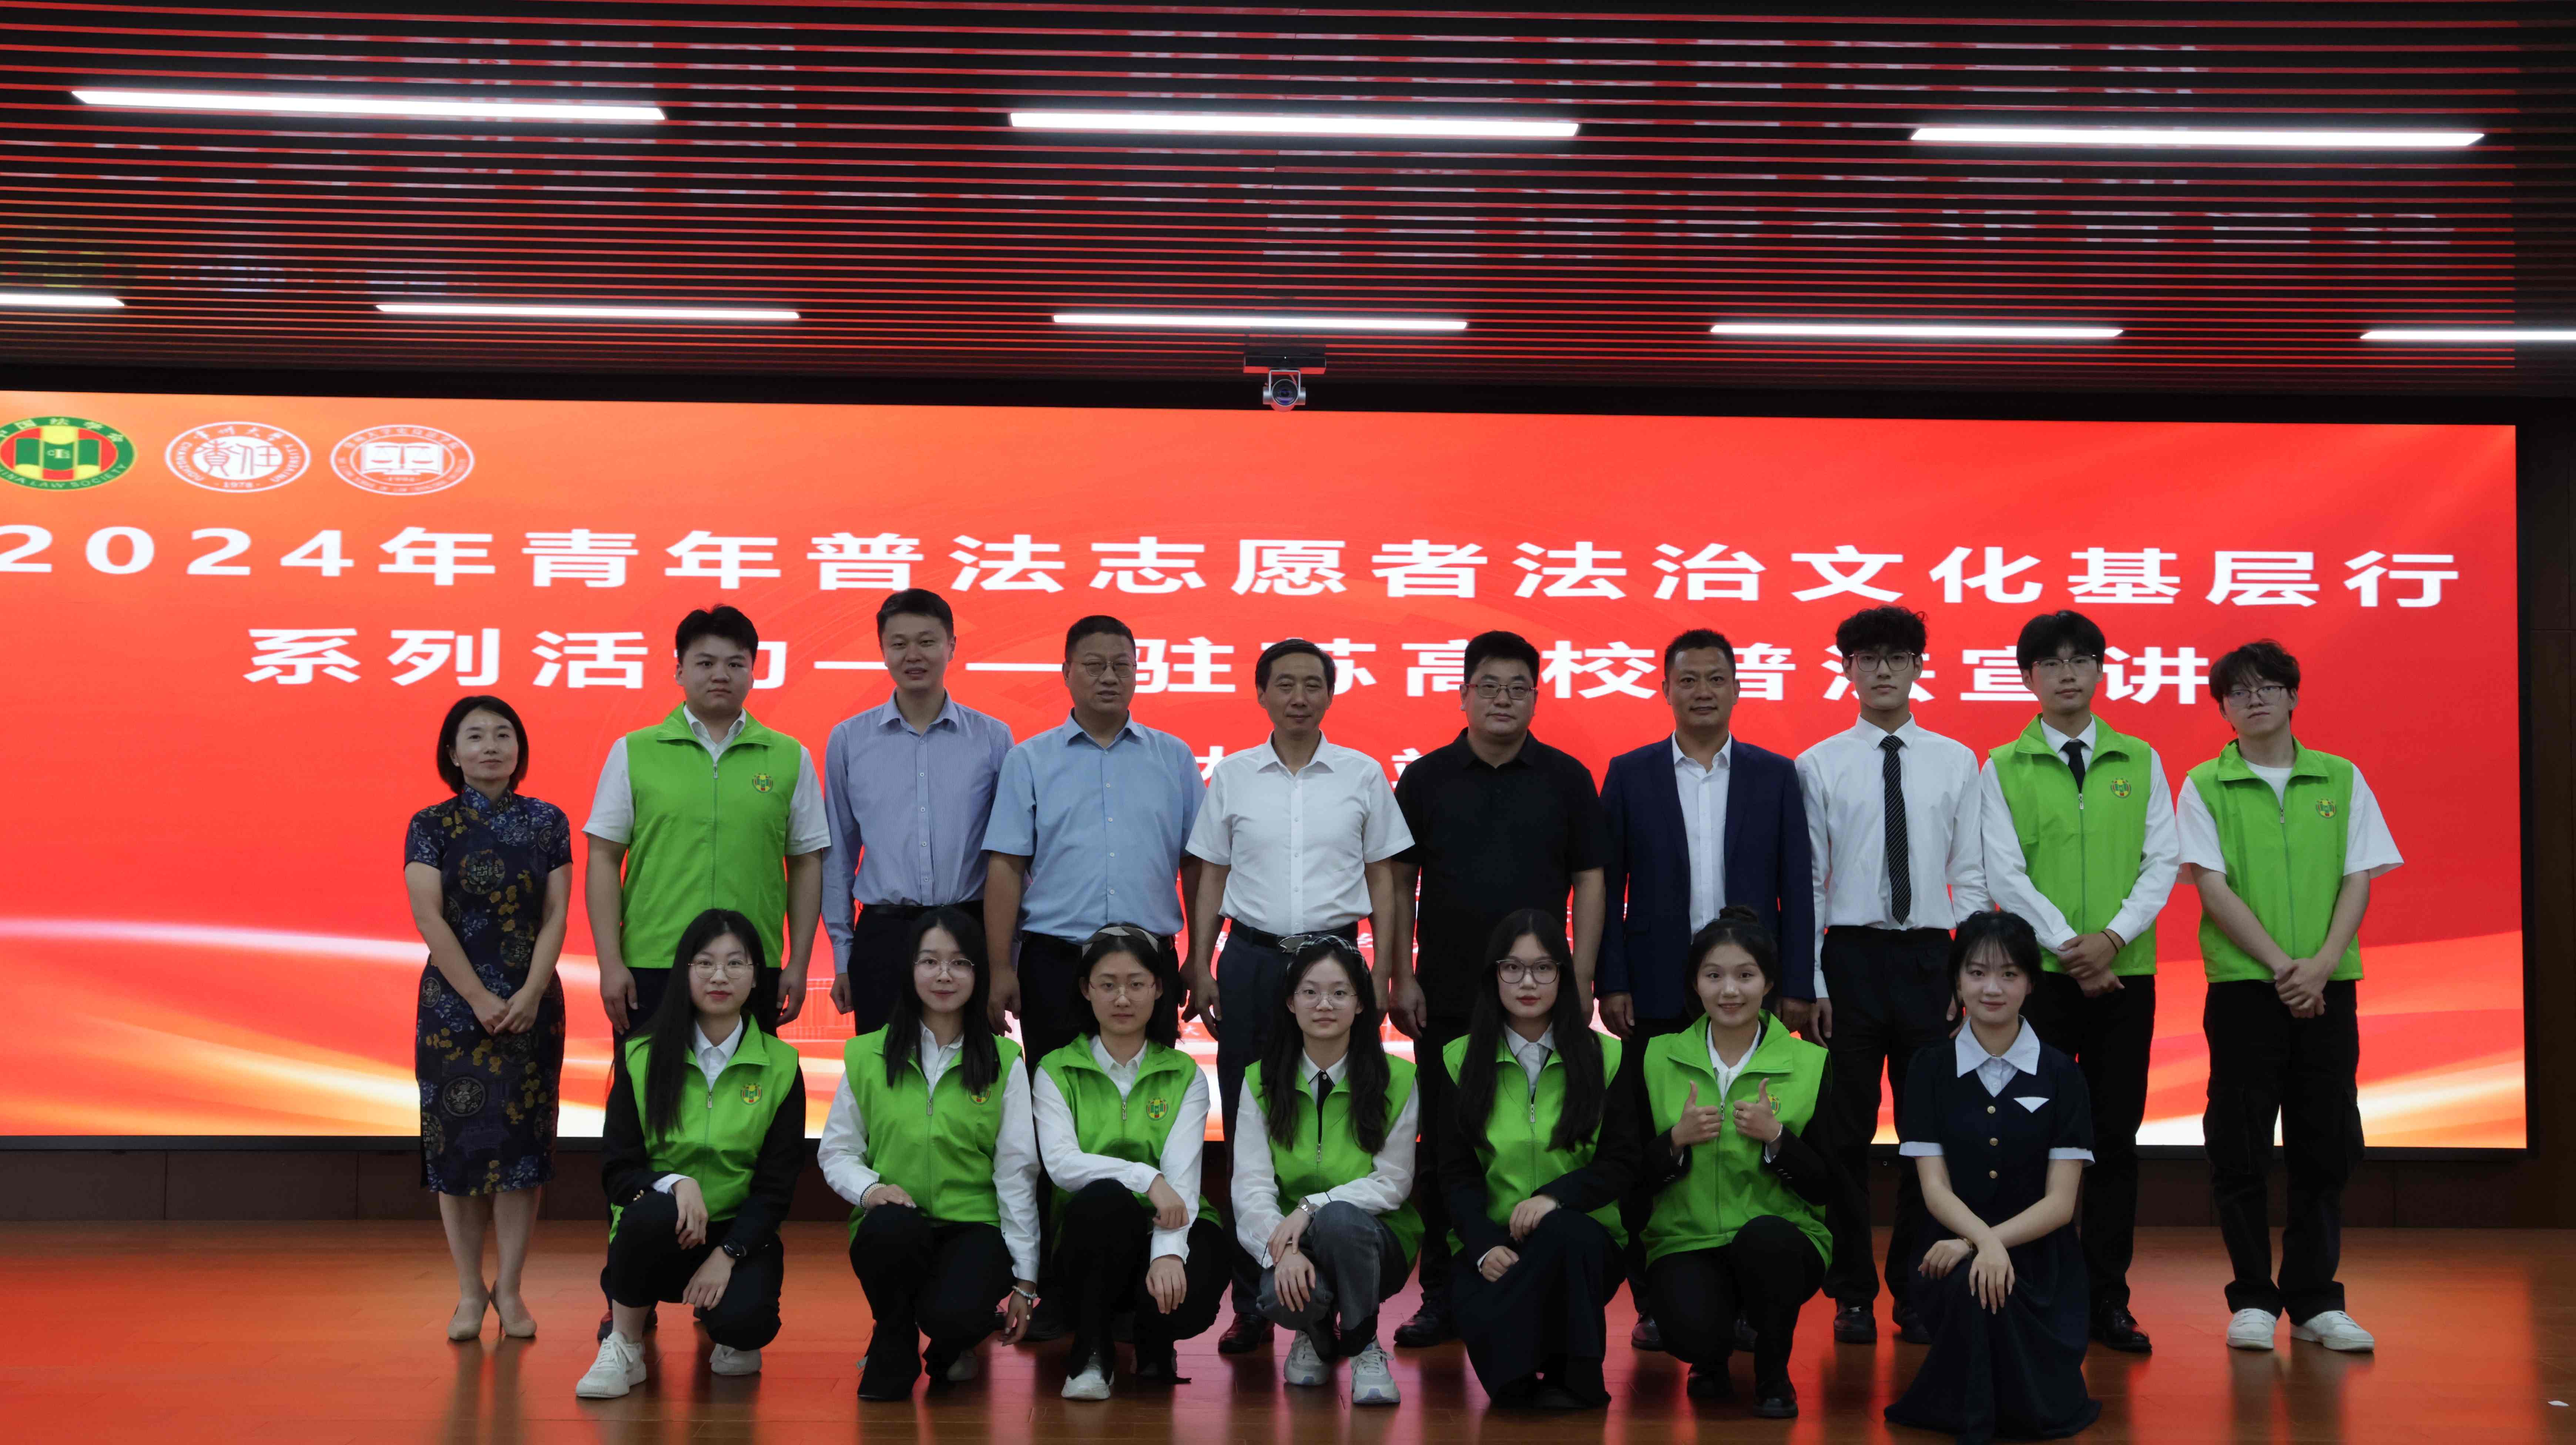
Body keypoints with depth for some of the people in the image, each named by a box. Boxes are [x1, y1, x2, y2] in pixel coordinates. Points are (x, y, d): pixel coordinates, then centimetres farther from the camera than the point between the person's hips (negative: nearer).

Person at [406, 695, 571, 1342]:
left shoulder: (547, 823, 5)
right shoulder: (431, 826, 0)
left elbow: (556, 914, 0)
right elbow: (429, 917, -7)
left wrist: (530, 993, -12)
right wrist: (481, 1000, -13)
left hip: (531, 1005, 1)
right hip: (455, 1004, -1)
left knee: (522, 1138, 1)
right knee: (459, 1138, 0)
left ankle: (509, 1288, 9)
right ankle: (469, 1290, 9)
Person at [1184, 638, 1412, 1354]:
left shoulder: (1363, 777, 5)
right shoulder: (1231, 777, 7)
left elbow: (1382, 878, 8)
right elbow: (1212, 878, 9)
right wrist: (1200, 967, 2)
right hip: (1252, 957, 1)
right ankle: (1251, 1302, 8)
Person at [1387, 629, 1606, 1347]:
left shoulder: (1566, 779, 5)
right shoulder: (1427, 778, 5)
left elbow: (1589, 881, 5)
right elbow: (1399, 882, 6)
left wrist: (1580, 982, -2)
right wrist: (1399, 978, 0)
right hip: (1447, 997, 1)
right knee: (1444, 1147, 4)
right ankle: (1442, 1299, 11)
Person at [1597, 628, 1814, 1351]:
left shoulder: (1775, 775, 7)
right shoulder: (1628, 774, 6)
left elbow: (1796, 885, 6)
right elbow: (1605, 887, 4)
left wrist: (1797, 985, -1)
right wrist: (1610, 984, -4)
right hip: (1659, 989, 0)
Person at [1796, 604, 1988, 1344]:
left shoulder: (1957, 763, 7)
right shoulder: (1819, 766, 3)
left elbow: (1972, 878, 6)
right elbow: (1806, 883, 1)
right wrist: (1808, 982, -5)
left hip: (1930, 956, 1)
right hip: (1850, 955, -1)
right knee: (1846, 1131, 4)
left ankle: (1917, 1292, 16)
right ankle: (1852, 1295, 14)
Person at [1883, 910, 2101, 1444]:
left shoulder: (2060, 1074, 2)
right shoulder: (1930, 1068, 4)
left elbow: (2060, 1202, -4)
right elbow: (1935, 1188, -4)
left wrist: (1985, 1243, -21)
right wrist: (1983, 1241, -25)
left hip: (2038, 1259, 0)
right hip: (1955, 1249, 0)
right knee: (1972, 1284, -36)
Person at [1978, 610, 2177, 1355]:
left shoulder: (2140, 762, 9)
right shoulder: (2004, 768, 4)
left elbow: (2163, 862, 3)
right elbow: (2004, 874, -3)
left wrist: (2113, 938, -11)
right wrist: (2067, 945, -13)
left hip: (2126, 973, 2)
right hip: (2040, 975, -2)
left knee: (2115, 1137, 4)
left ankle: (2107, 1300, 10)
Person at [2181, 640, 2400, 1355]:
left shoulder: (2341, 780, 9)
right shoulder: (2205, 786, 3)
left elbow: (2359, 880, 4)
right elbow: (2213, 889, -4)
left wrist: (2322, 965, -10)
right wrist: (2281, 965, -13)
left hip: (2328, 986, 2)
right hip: (2243, 985, -2)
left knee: (2325, 1145, 3)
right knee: (2240, 1147, -1)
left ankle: (2315, 1300, 12)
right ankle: (2253, 1300, 8)